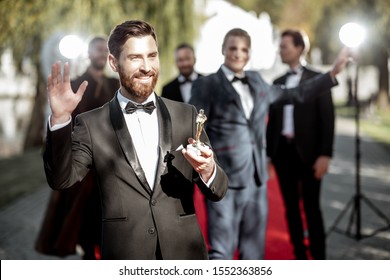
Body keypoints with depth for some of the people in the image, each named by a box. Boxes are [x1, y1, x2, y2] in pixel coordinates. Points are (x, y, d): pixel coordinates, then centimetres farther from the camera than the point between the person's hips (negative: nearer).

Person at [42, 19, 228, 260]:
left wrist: (207, 171, -19)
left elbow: (218, 192, 3)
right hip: (126, 256, -1)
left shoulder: (186, 115, 2)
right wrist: (60, 119, -24)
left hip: (185, 255, 2)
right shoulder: (91, 125, -2)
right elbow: (61, 180, -12)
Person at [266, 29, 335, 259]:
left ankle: (319, 260, 9)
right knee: (291, 207, 8)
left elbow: (327, 118, -7)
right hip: (283, 151, 5)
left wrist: (325, 154, -14)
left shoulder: (317, 78, -2)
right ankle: (300, 257, 18)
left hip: (307, 152, -5)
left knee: (311, 207, 0)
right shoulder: (278, 82, 12)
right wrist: (268, 152, 8)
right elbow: (273, 119, 13)